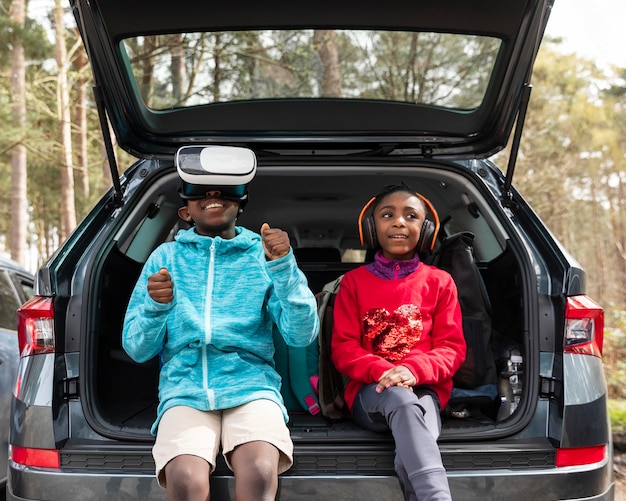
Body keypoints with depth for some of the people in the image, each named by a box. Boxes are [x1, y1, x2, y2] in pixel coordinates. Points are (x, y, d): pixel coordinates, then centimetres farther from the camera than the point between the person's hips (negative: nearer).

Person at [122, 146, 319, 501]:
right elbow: (137, 349, 11)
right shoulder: (166, 257, 14)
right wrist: (156, 307, -9)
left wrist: (283, 267, -11)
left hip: (250, 384, 0)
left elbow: (302, 334, 1)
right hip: (185, 388, 1)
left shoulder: (262, 255, 12)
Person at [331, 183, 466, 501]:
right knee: (401, 398, -40)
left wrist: (414, 370, -19)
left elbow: (452, 347, 4)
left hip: (424, 389, 1)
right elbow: (343, 348, 4)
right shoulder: (354, 281, 10)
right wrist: (381, 371, -19)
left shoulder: (439, 282, 11)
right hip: (371, 391, -1)